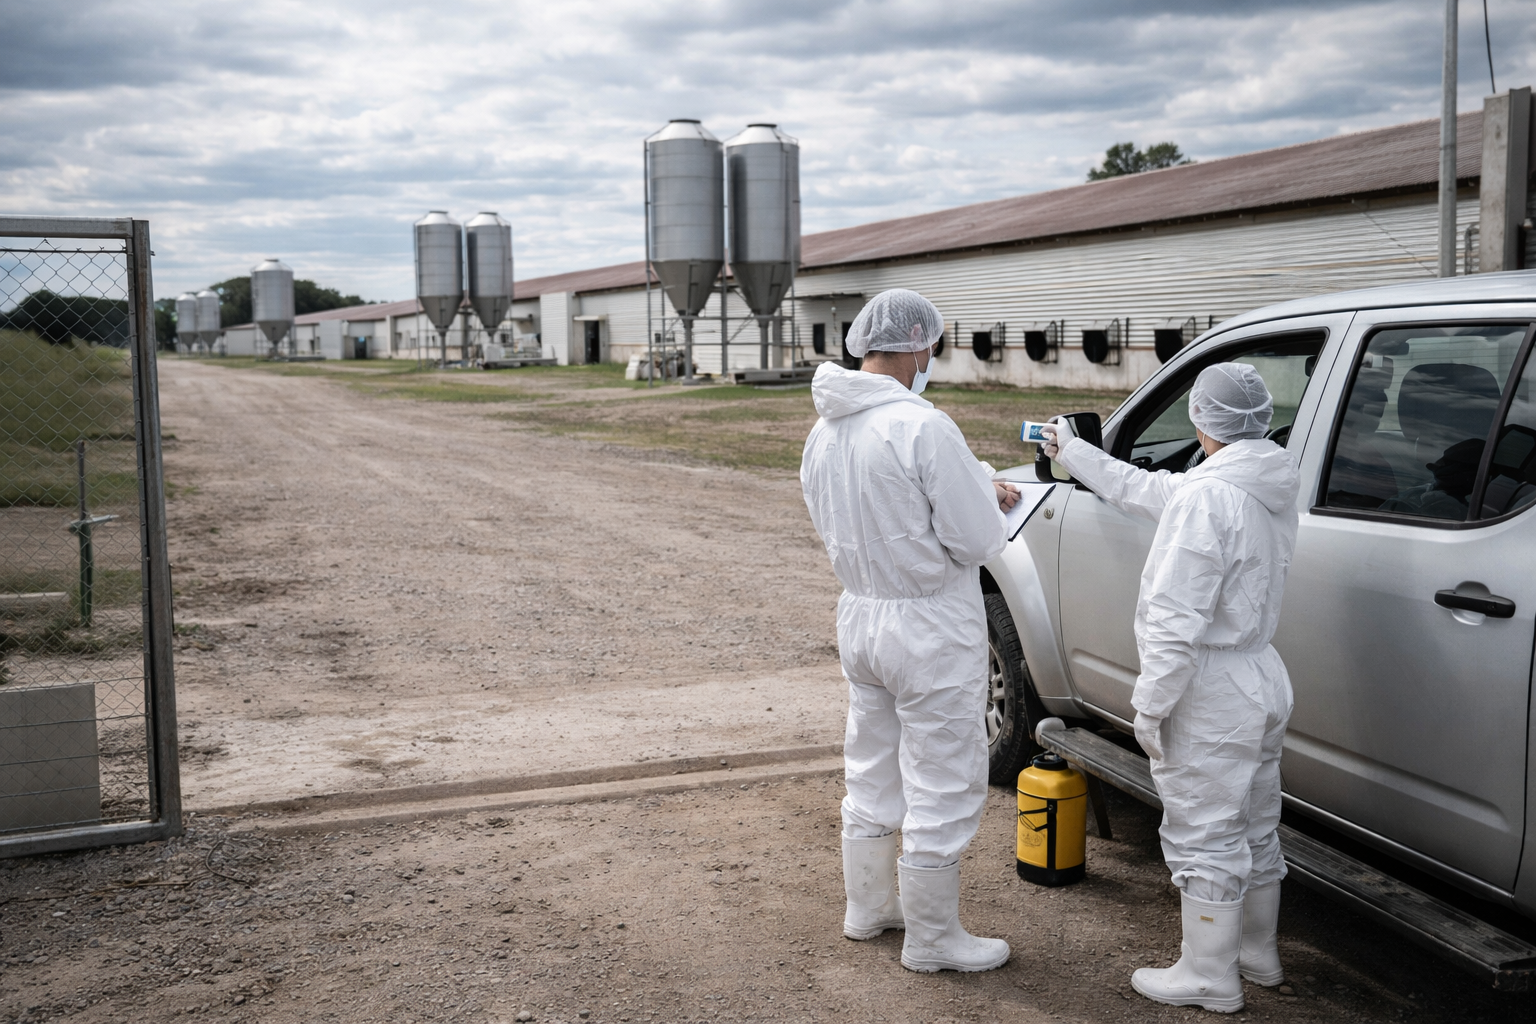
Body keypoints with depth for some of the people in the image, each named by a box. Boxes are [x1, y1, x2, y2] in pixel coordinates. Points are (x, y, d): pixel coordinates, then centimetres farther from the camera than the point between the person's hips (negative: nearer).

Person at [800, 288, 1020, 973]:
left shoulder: (824, 433, 4)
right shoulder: (922, 427, -23)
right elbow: (979, 540, -21)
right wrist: (984, 491, 2)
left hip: (859, 616, 8)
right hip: (932, 632, -8)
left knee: (872, 774, 22)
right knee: (942, 787, 6)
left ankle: (868, 907, 37)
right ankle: (932, 940, 17)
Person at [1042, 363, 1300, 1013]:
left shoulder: (1207, 497, -24)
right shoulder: (1268, 486, 7)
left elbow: (1176, 621, -26)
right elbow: (1148, 490, 20)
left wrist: (1150, 705, -18)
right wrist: (1073, 453, 28)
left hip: (1212, 692, -10)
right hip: (1263, 678, 10)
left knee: (1203, 837, 3)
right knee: (1254, 829, 21)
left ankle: (1210, 977, 15)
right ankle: (1257, 954, 36)